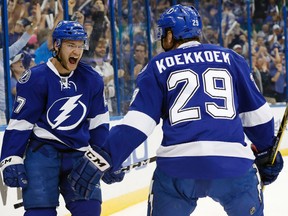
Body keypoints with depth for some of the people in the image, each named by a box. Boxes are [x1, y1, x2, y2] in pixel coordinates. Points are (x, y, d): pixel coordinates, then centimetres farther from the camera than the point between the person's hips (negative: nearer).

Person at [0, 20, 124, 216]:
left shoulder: (92, 80, 2)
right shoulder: (36, 79, -12)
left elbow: (99, 123, 12)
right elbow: (20, 123, -10)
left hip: (78, 154, 4)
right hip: (42, 152, -4)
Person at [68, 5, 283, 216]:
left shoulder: (158, 66, 12)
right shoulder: (231, 59, 16)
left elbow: (136, 122, 1)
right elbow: (257, 113, 19)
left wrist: (102, 159, 1)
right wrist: (267, 153, 32)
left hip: (177, 167, -1)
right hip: (233, 164, 1)